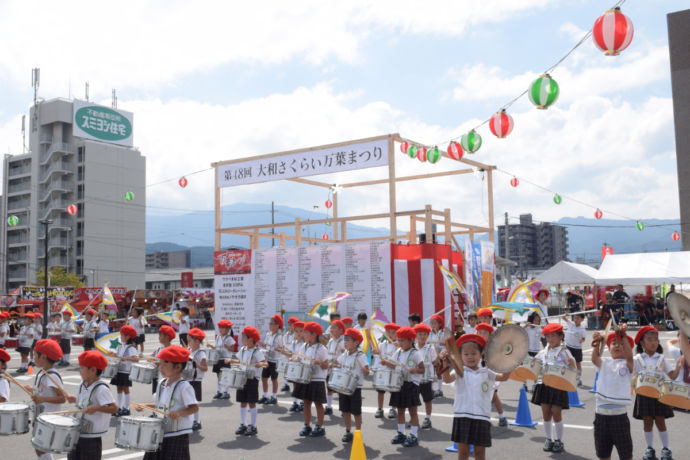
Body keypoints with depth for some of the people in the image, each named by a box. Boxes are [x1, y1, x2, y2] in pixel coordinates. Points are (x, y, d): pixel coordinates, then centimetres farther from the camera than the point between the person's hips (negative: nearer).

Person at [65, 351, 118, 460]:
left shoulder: (101, 389, -21)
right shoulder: (83, 385, 4)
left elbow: (114, 408, -27)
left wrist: (96, 408, -36)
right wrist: (75, 399, 4)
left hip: (92, 438, -8)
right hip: (77, 433, 8)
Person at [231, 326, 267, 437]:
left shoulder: (256, 352, -13)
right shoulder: (242, 350, 8)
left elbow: (265, 363, -20)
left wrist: (260, 364, -40)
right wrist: (231, 361, 8)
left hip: (252, 379, -7)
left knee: (252, 403, -1)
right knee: (243, 403, 11)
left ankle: (253, 427, 8)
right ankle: (244, 425, 21)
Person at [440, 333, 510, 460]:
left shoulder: (485, 372, 10)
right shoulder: (460, 371, -1)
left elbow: (503, 377, 9)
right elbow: (447, 379, -18)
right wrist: (445, 362, -34)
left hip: (481, 416, 2)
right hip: (462, 416, -2)